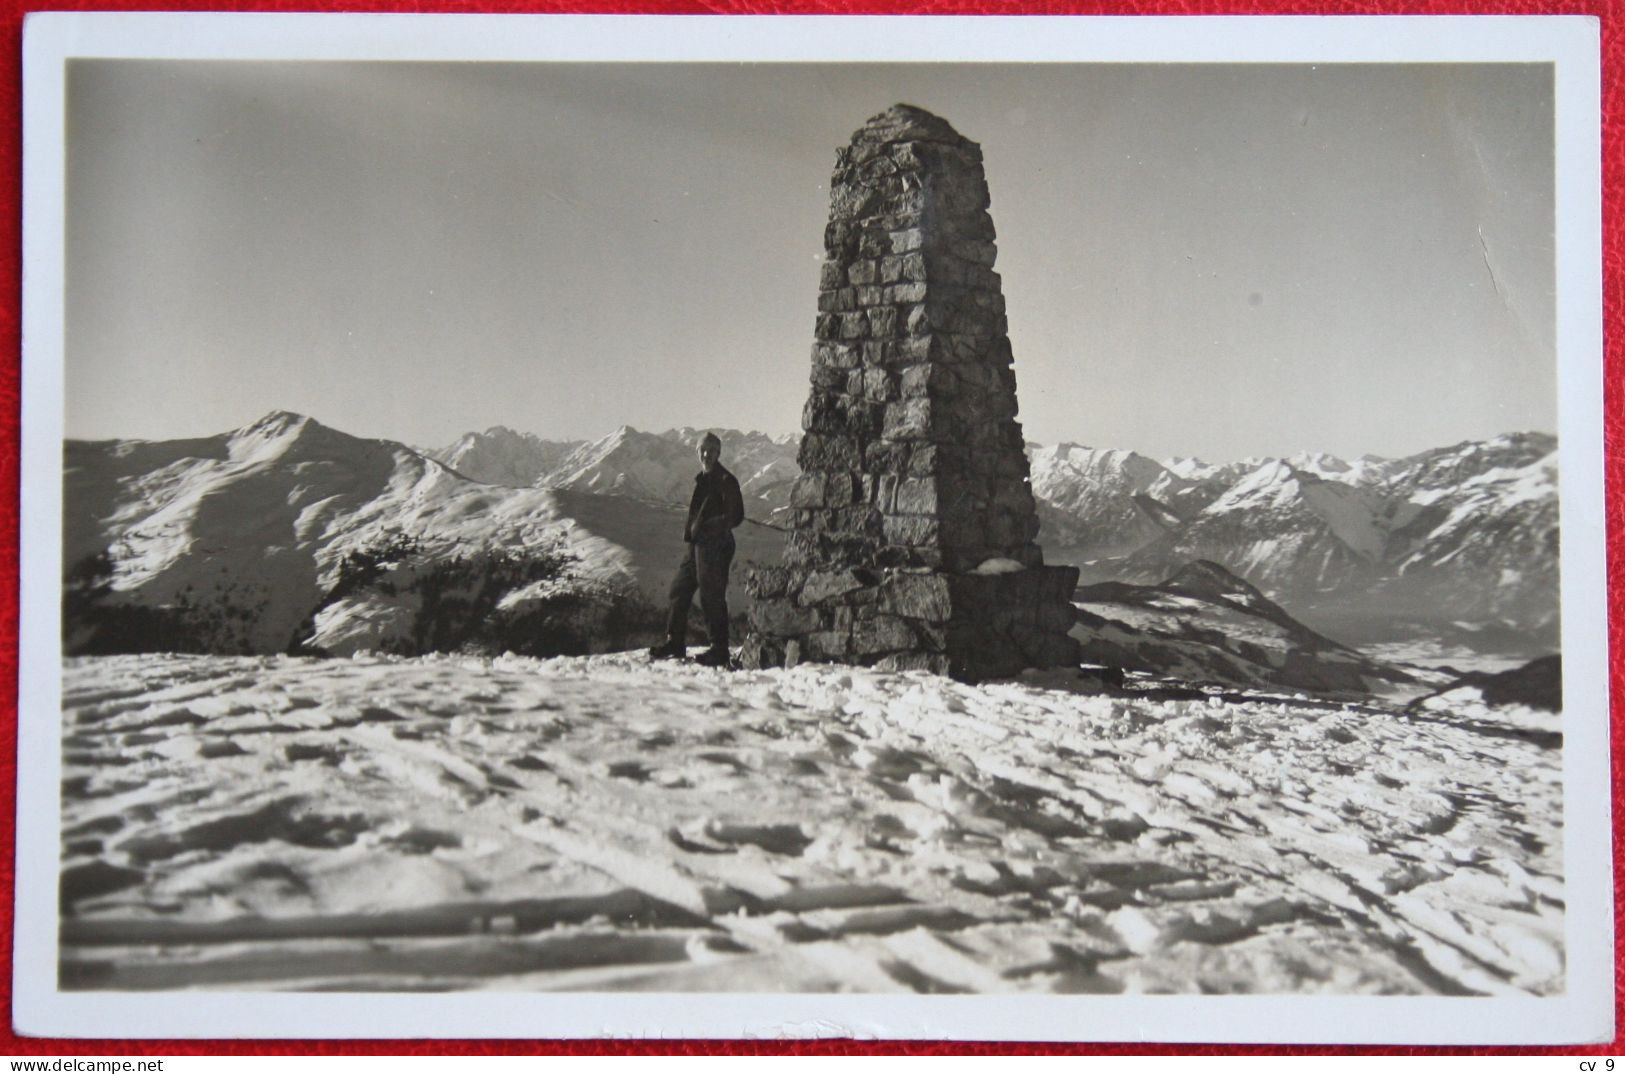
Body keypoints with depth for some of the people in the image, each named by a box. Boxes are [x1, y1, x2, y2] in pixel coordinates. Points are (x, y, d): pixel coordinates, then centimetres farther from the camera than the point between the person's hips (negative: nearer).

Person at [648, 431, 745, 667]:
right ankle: (675, 643, 22)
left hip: (715, 545, -9)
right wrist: (691, 529, 9)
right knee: (680, 590, 12)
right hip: (695, 544, 9)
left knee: (711, 597, -7)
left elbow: (735, 516, -15)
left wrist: (707, 526, -20)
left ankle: (719, 650, 0)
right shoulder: (702, 480, 17)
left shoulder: (726, 481, -9)